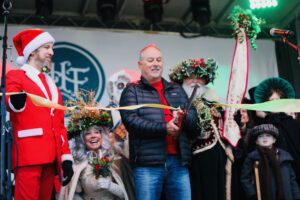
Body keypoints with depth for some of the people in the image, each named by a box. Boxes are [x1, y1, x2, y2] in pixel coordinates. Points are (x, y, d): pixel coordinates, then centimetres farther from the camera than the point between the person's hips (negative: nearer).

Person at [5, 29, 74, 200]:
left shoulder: (51, 84, 25)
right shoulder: (15, 76, 6)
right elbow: (8, 102, -15)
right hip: (28, 154, -7)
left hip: (51, 156, 7)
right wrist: (16, 102, -39)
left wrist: (66, 157, 12)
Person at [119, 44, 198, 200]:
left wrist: (182, 117, -11)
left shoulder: (177, 90, 22)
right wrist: (164, 128, -16)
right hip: (148, 163, -4)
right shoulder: (132, 91, 7)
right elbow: (131, 120, -9)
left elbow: (194, 119, 12)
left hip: (179, 160, 4)